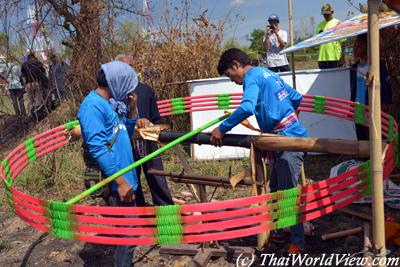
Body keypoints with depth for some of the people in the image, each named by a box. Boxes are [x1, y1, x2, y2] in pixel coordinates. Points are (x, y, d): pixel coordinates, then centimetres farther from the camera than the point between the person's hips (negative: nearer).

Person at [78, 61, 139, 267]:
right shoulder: (92, 106, -17)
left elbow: (125, 133, 20)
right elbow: (97, 148, -23)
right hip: (115, 183, -10)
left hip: (126, 177, 10)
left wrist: (132, 108, 5)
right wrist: (120, 181, -22)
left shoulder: (112, 103, 12)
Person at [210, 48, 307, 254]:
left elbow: (246, 108, -29)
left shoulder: (252, 76, -10)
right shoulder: (267, 73, 18)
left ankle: (298, 243, 5)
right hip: (286, 137, 10)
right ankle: (277, 230, 30)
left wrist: (222, 129, -19)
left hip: (289, 139, -10)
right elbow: (297, 98, 23)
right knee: (276, 189, 18)